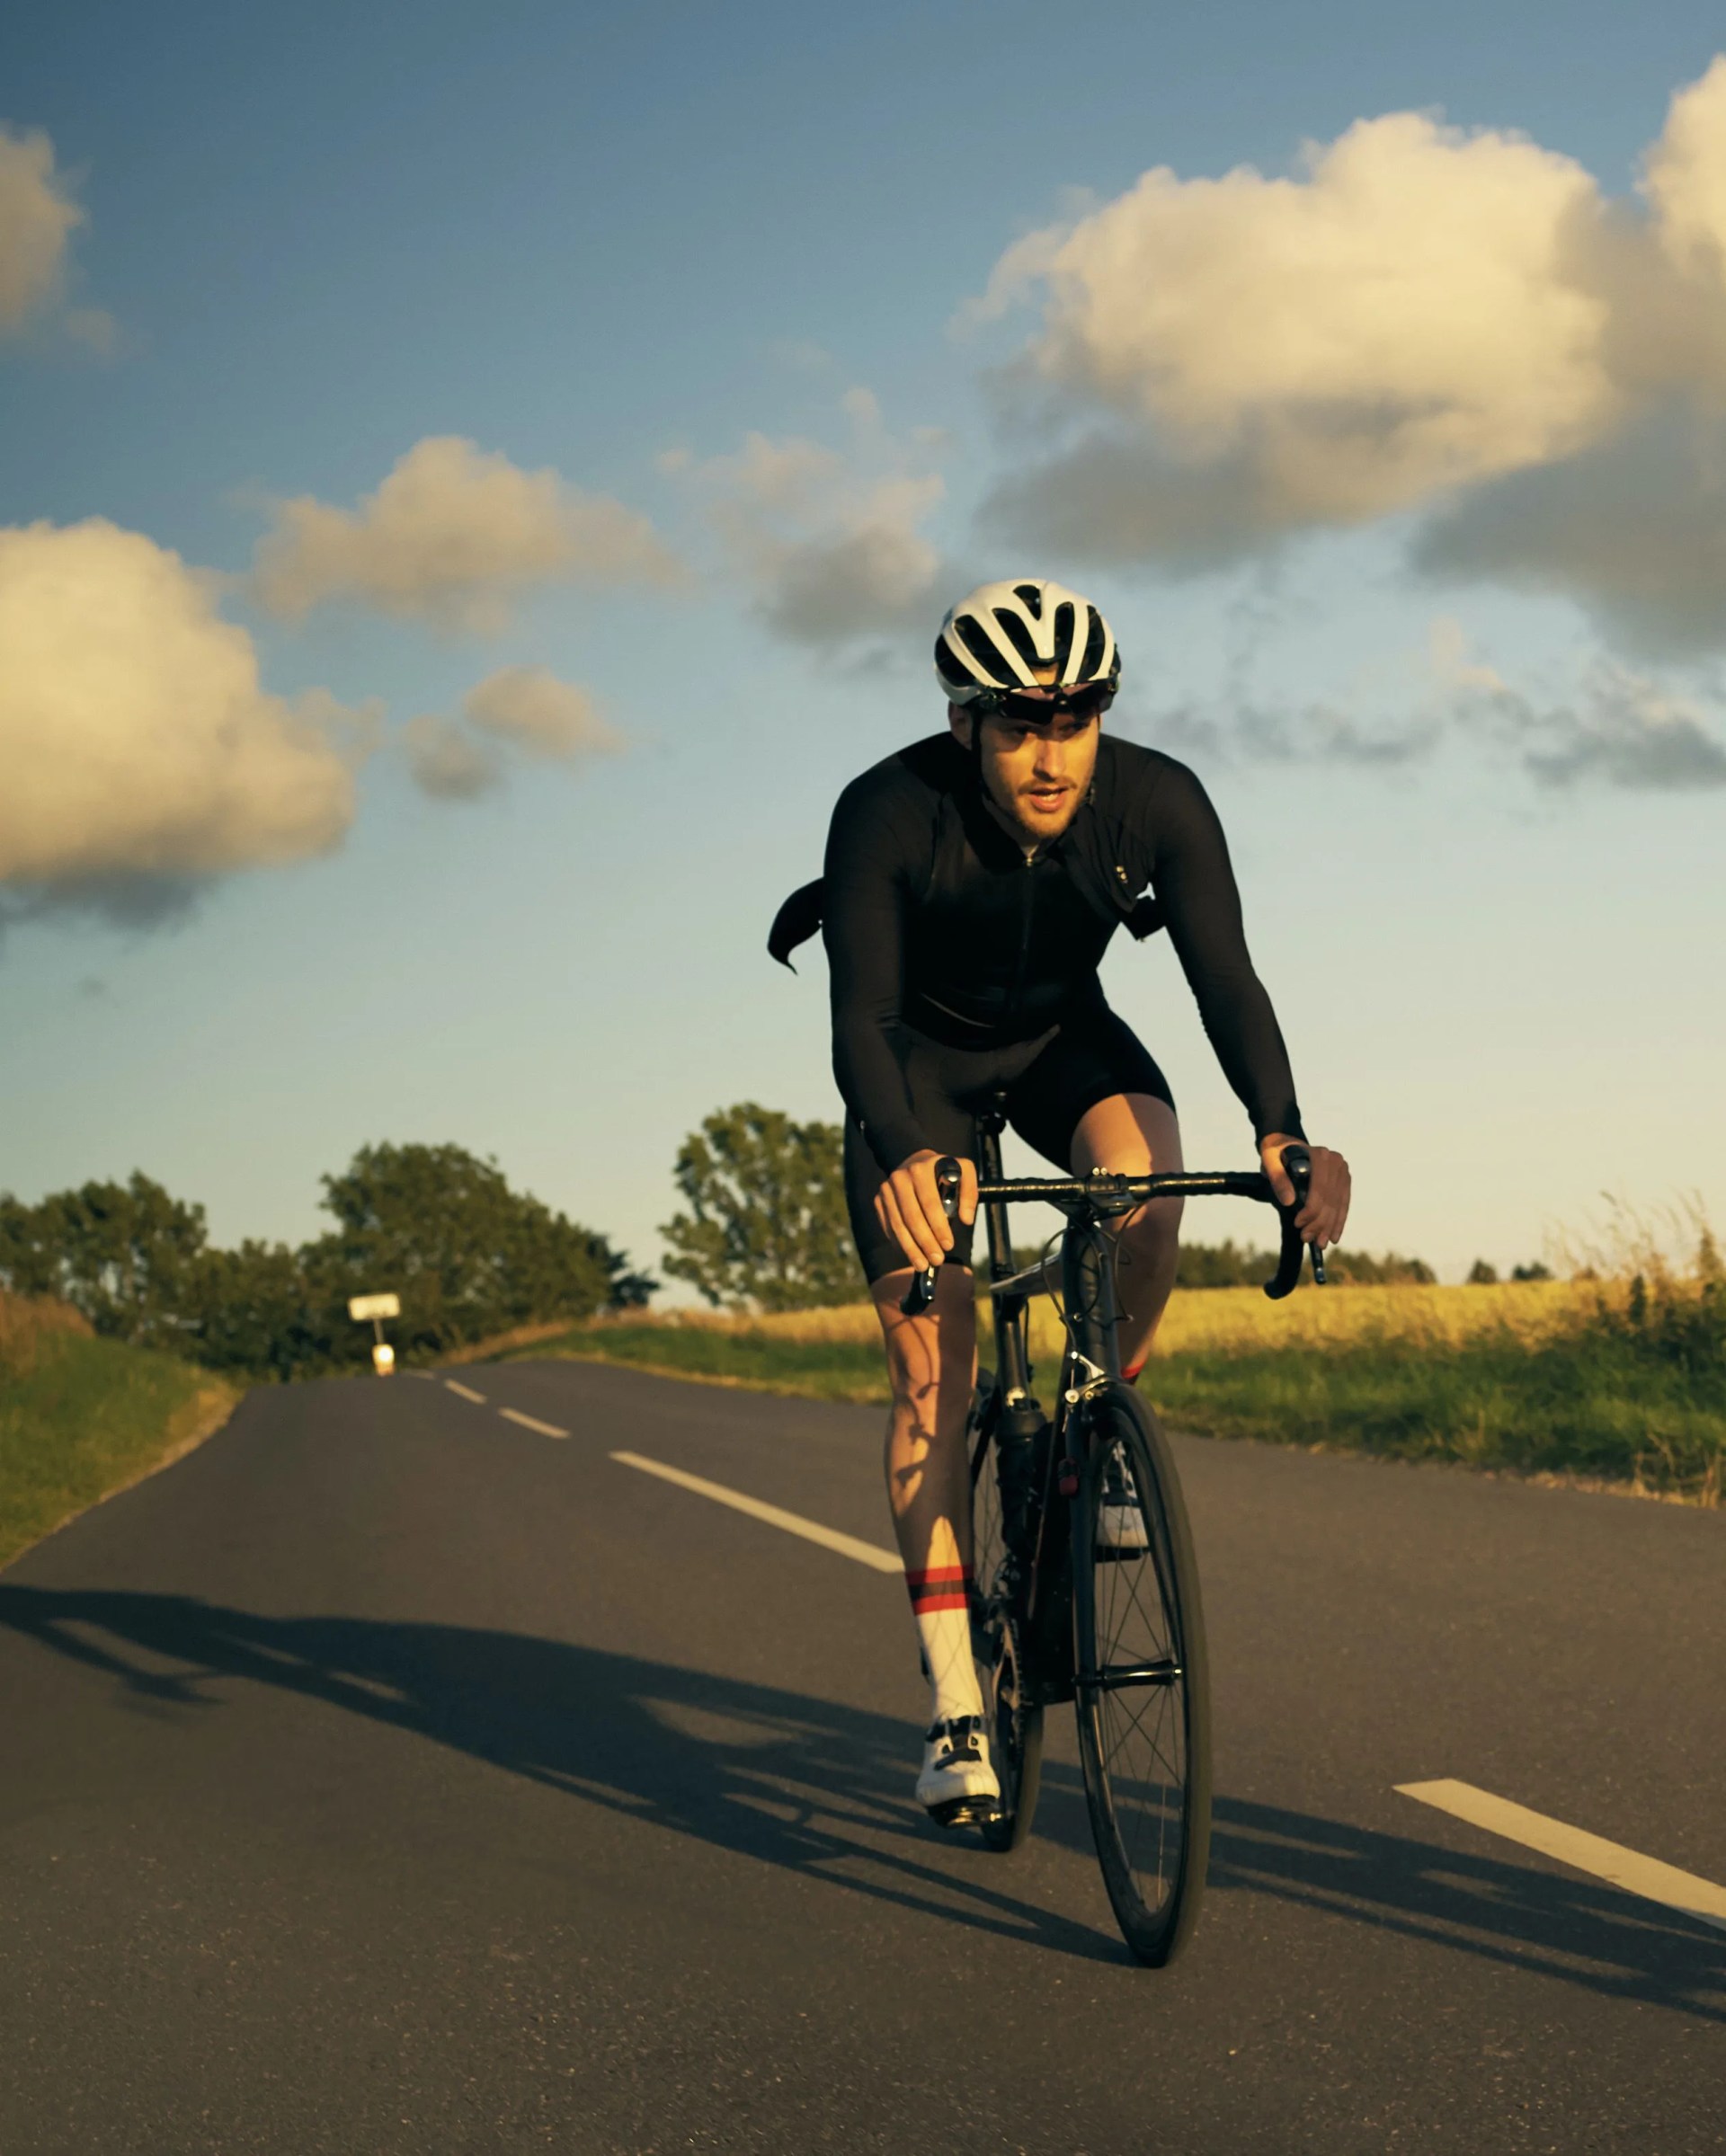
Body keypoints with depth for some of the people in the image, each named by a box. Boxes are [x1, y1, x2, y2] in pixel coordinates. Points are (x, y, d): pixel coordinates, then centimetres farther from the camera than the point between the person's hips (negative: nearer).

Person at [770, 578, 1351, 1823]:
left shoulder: (1158, 803, -26)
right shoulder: (888, 814, -32)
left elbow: (1225, 973, -33)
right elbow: (862, 1018, -37)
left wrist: (1280, 1130, -51)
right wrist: (902, 1156, -57)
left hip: (1062, 1037, 1)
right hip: (921, 1056, -1)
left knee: (1145, 1184, -33)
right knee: (932, 1367, -10)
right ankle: (956, 1707, -7)